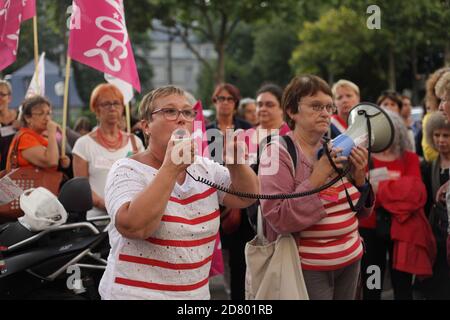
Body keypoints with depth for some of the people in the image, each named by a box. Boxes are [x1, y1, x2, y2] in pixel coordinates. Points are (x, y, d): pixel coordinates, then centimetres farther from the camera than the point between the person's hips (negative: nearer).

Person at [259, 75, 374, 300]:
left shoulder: (336, 149, 6)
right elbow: (278, 219, -21)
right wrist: (316, 179, -23)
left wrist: (359, 177, -6)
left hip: (351, 260, 6)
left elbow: (361, 210, 11)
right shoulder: (278, 153, -11)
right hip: (308, 268, -6)